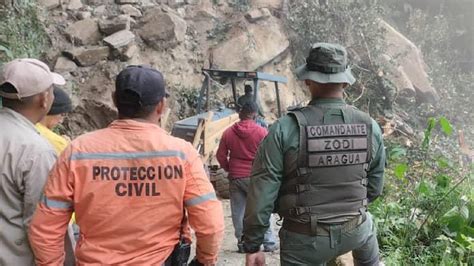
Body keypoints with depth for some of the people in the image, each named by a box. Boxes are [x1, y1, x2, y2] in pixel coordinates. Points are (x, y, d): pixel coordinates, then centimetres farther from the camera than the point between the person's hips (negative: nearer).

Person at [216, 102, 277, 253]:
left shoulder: (228, 132, 1)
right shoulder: (261, 132, -8)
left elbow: (221, 156, 3)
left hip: (235, 178, 2)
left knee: (238, 212, 9)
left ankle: (242, 243, 14)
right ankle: (269, 243, 11)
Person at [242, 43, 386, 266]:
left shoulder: (285, 129, -20)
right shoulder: (369, 126, -8)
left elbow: (261, 194, -18)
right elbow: (375, 187, 5)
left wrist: (252, 246, -7)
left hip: (305, 239, -2)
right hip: (355, 230, 3)